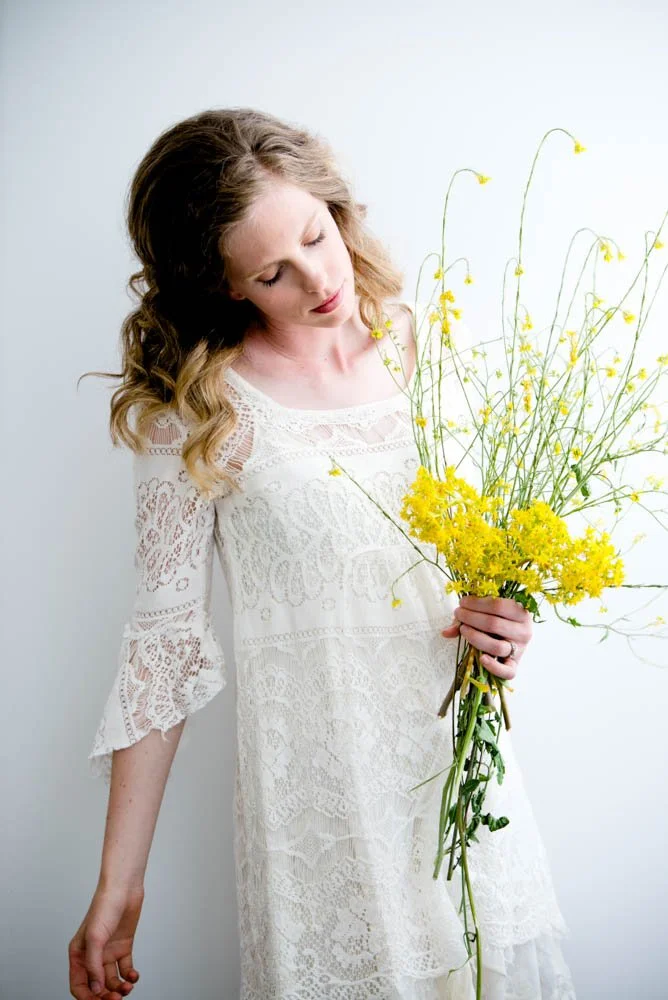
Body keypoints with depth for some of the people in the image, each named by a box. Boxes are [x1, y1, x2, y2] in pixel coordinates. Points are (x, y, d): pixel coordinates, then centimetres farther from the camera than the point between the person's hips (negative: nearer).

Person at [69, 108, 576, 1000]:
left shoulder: (418, 343, -1)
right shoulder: (197, 409, -12)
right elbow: (166, 630, -10)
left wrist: (498, 618, -12)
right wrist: (119, 885, -8)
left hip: (462, 735, 4)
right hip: (317, 779, -3)